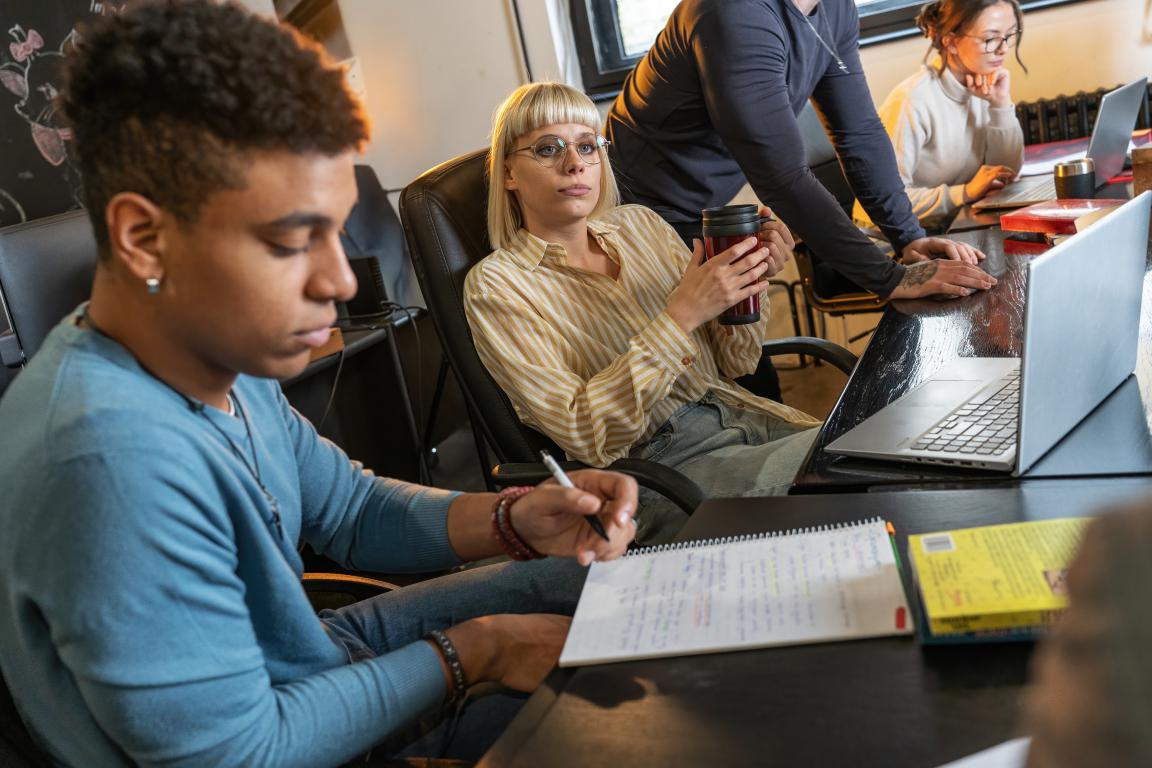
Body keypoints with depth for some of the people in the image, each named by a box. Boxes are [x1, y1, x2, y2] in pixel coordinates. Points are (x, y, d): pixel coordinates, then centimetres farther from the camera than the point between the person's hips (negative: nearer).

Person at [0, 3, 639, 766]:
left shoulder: (225, 359, -8)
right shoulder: (113, 454, -38)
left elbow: (353, 509, 4)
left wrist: (514, 519, -14)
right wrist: (470, 652, -20)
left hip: (327, 650, 7)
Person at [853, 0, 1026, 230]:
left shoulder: (983, 87, 2)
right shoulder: (912, 101, -22)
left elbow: (1007, 173, 2)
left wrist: (1001, 104, -9)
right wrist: (965, 193, -23)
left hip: (948, 229, 8)